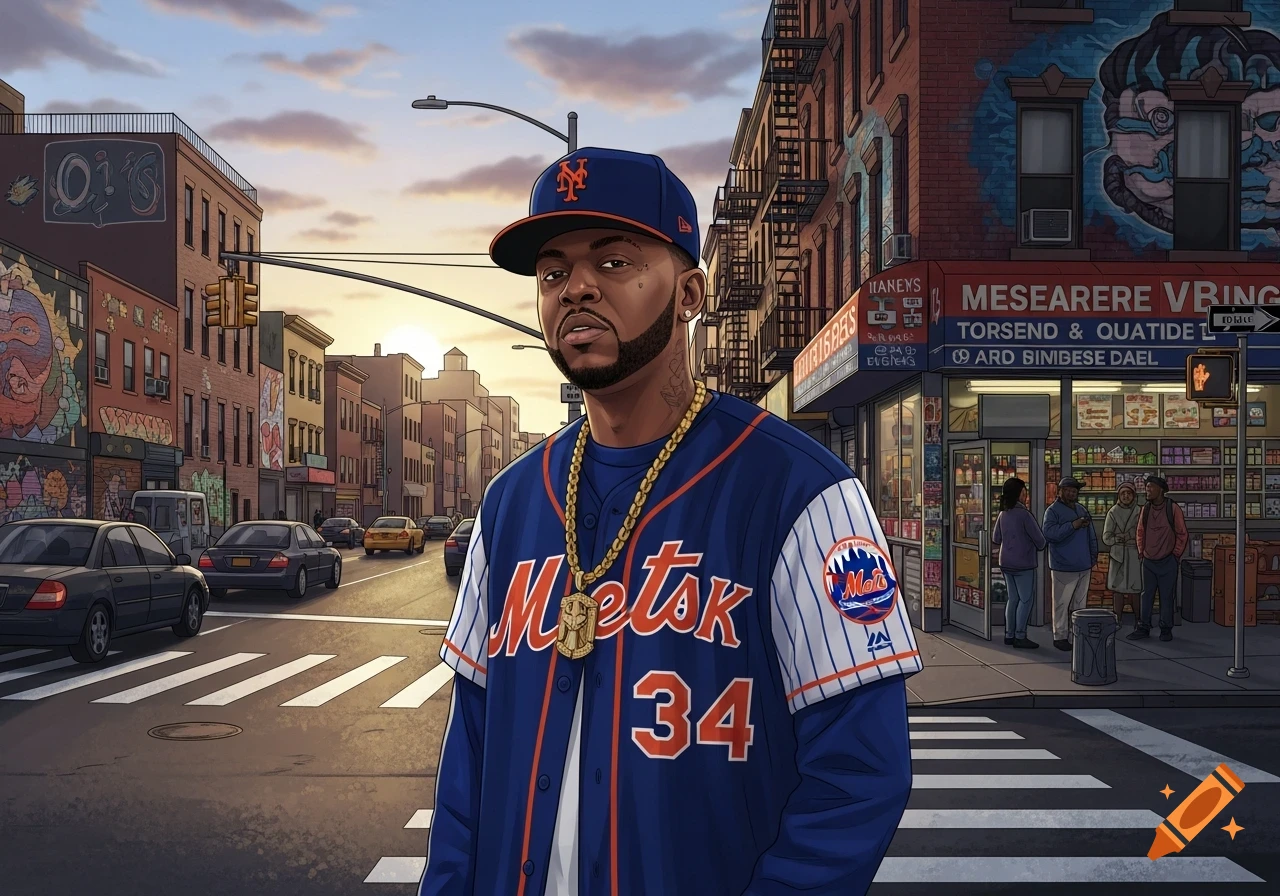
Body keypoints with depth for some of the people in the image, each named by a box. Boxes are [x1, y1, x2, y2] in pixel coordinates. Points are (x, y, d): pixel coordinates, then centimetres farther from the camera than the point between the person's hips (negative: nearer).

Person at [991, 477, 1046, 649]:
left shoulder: (1003, 514, 6)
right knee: (1026, 599, -1)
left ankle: (1009, 634, 15)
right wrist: (1041, 546, 12)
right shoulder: (1024, 514, -16)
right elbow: (1039, 539, -10)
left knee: (1013, 598, 13)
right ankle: (1020, 636, -1)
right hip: (1024, 564, -7)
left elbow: (996, 539, 13)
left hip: (1006, 563, 7)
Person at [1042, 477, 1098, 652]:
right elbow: (1049, 533, -23)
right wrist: (1072, 525, -24)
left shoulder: (1082, 510, 15)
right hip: (1063, 567, -7)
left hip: (1083, 565, 7)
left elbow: (1091, 534, 23)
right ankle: (1060, 636, 4)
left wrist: (1094, 554, 15)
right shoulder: (1053, 510, -7)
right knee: (1062, 604, -3)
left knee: (1079, 603, 13)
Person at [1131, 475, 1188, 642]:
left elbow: (1182, 534, -2)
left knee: (1166, 596, 3)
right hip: (1148, 561, 4)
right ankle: (1143, 627, 12)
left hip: (1167, 561, -4)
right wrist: (1141, 551, 8)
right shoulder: (1145, 509, 4)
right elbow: (1140, 532, 14)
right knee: (1146, 594, 6)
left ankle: (1166, 629, 13)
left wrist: (1176, 554, -3)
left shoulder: (1173, 508, -8)